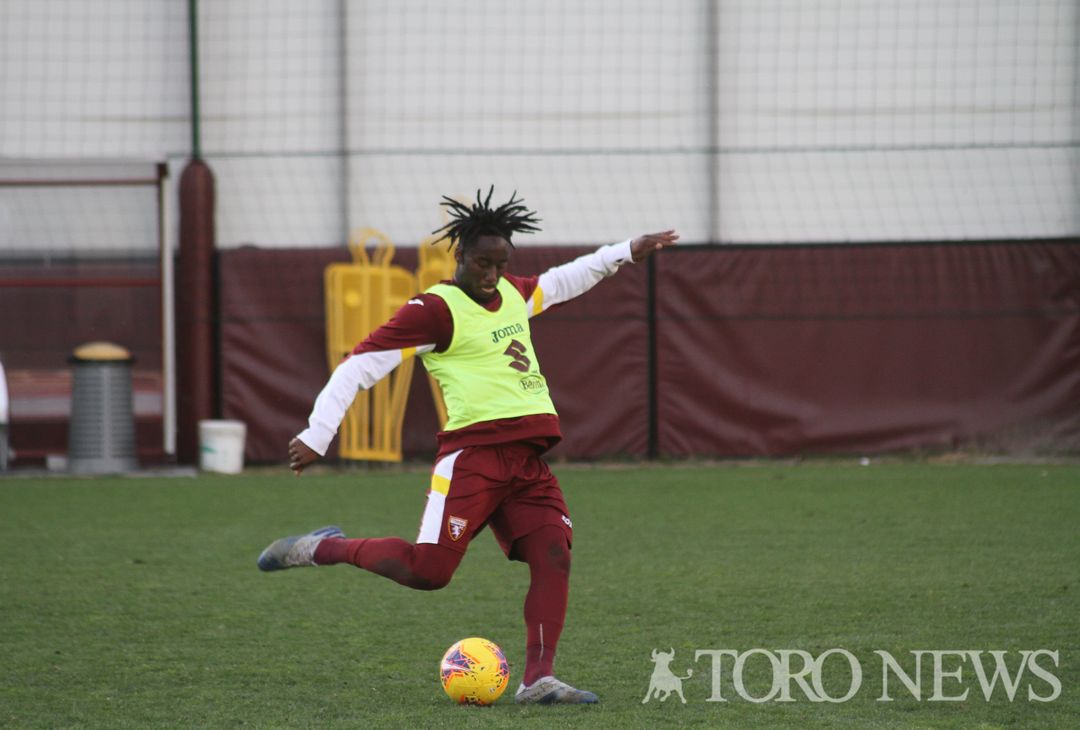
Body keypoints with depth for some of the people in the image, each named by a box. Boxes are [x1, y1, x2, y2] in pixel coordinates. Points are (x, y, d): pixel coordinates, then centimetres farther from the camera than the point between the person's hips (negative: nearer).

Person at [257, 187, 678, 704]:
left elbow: (558, 283, 42)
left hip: (527, 459, 7)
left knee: (554, 558, -11)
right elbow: (359, 365, -9)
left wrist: (625, 253, 41)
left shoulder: (513, 293, 18)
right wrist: (316, 436, -16)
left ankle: (538, 680, -14)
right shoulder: (435, 309, -6)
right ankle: (326, 548, 5)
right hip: (474, 453, -7)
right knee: (427, 571, -16)